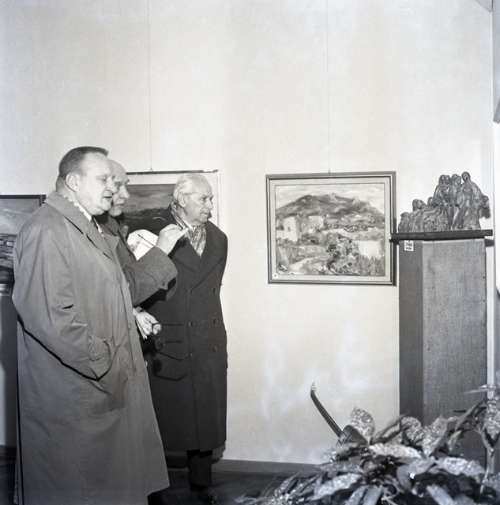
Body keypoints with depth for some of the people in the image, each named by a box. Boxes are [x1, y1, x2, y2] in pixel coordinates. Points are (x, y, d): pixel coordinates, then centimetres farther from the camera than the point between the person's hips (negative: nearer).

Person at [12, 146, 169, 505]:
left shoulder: (92, 230, 16)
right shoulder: (47, 231, -17)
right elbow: (50, 317, -25)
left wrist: (130, 316, 11)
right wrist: (107, 367, -19)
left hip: (114, 387, 10)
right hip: (73, 396, -10)